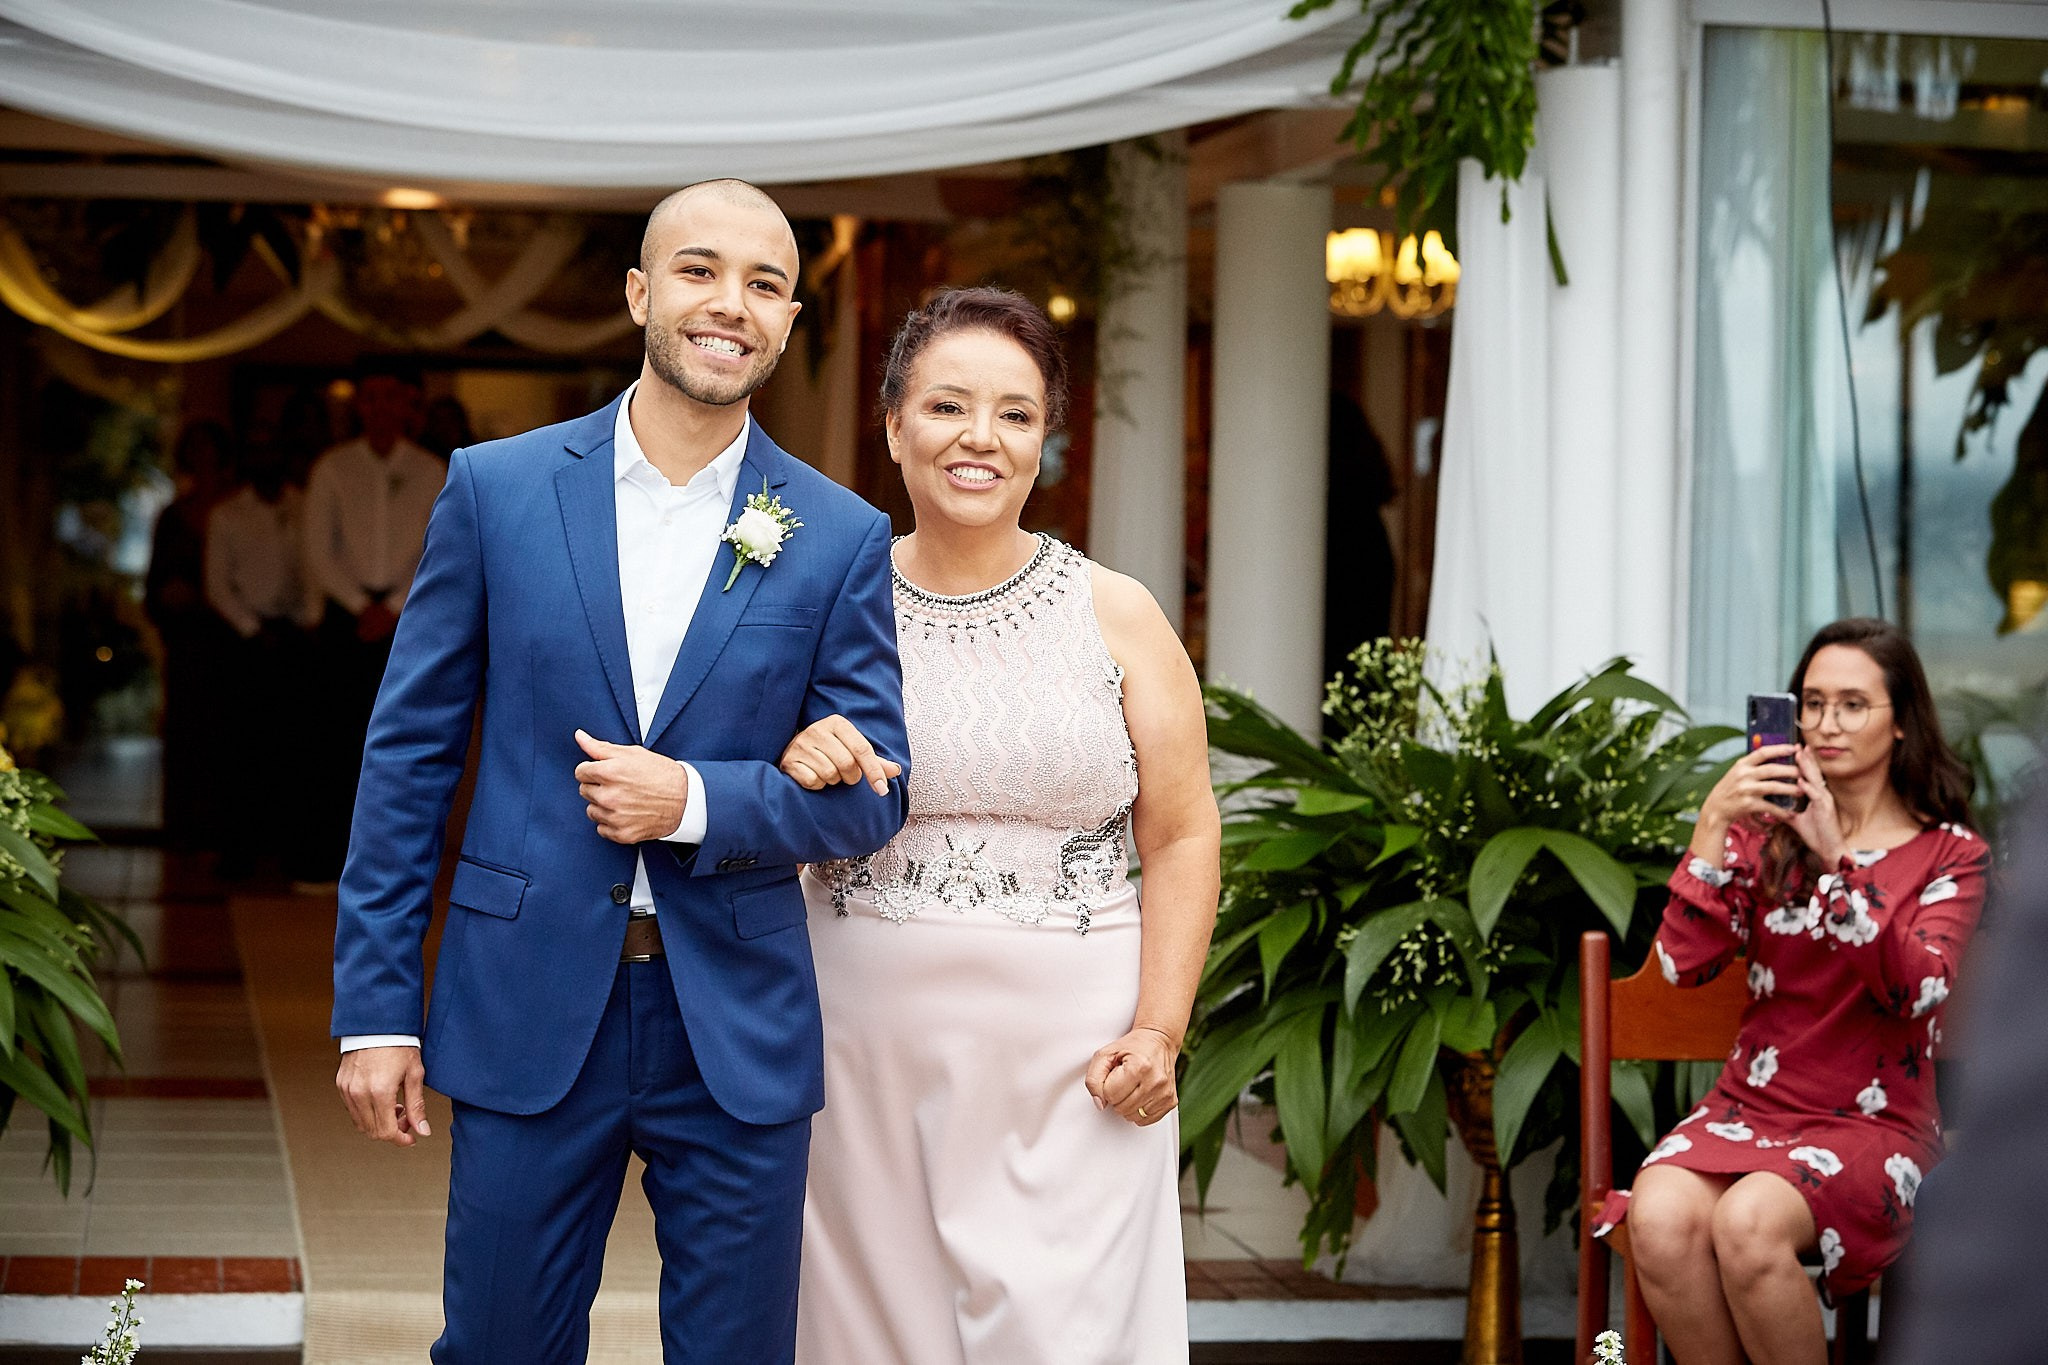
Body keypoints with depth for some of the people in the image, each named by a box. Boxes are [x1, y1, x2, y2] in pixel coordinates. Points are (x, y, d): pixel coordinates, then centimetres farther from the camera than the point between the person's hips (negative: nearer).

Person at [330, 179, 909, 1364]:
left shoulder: (843, 539, 0)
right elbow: (411, 753, 2)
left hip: (739, 1035, 0)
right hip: (528, 1012, 0)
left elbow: (871, 794, 2)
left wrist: (695, 801, -16)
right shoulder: (495, 489, 1)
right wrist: (375, 1007, -1)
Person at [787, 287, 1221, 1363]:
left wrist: (1158, 1032, -9)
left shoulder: (1116, 616, 1)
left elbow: (1182, 837, 1)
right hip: (867, 1038, 1)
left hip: (1070, 1051, -1)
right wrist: (793, 780, -10)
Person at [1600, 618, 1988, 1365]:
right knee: (1659, 1218, -31)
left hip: (1875, 1124, -3)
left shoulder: (1950, 854, 3)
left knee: (1748, 1221, -35)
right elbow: (1684, 963, -4)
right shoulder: (1765, 833, 10)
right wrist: (1713, 823, -14)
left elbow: (1916, 989, -16)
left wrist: (1836, 857, -24)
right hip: (1750, 1105, 3)